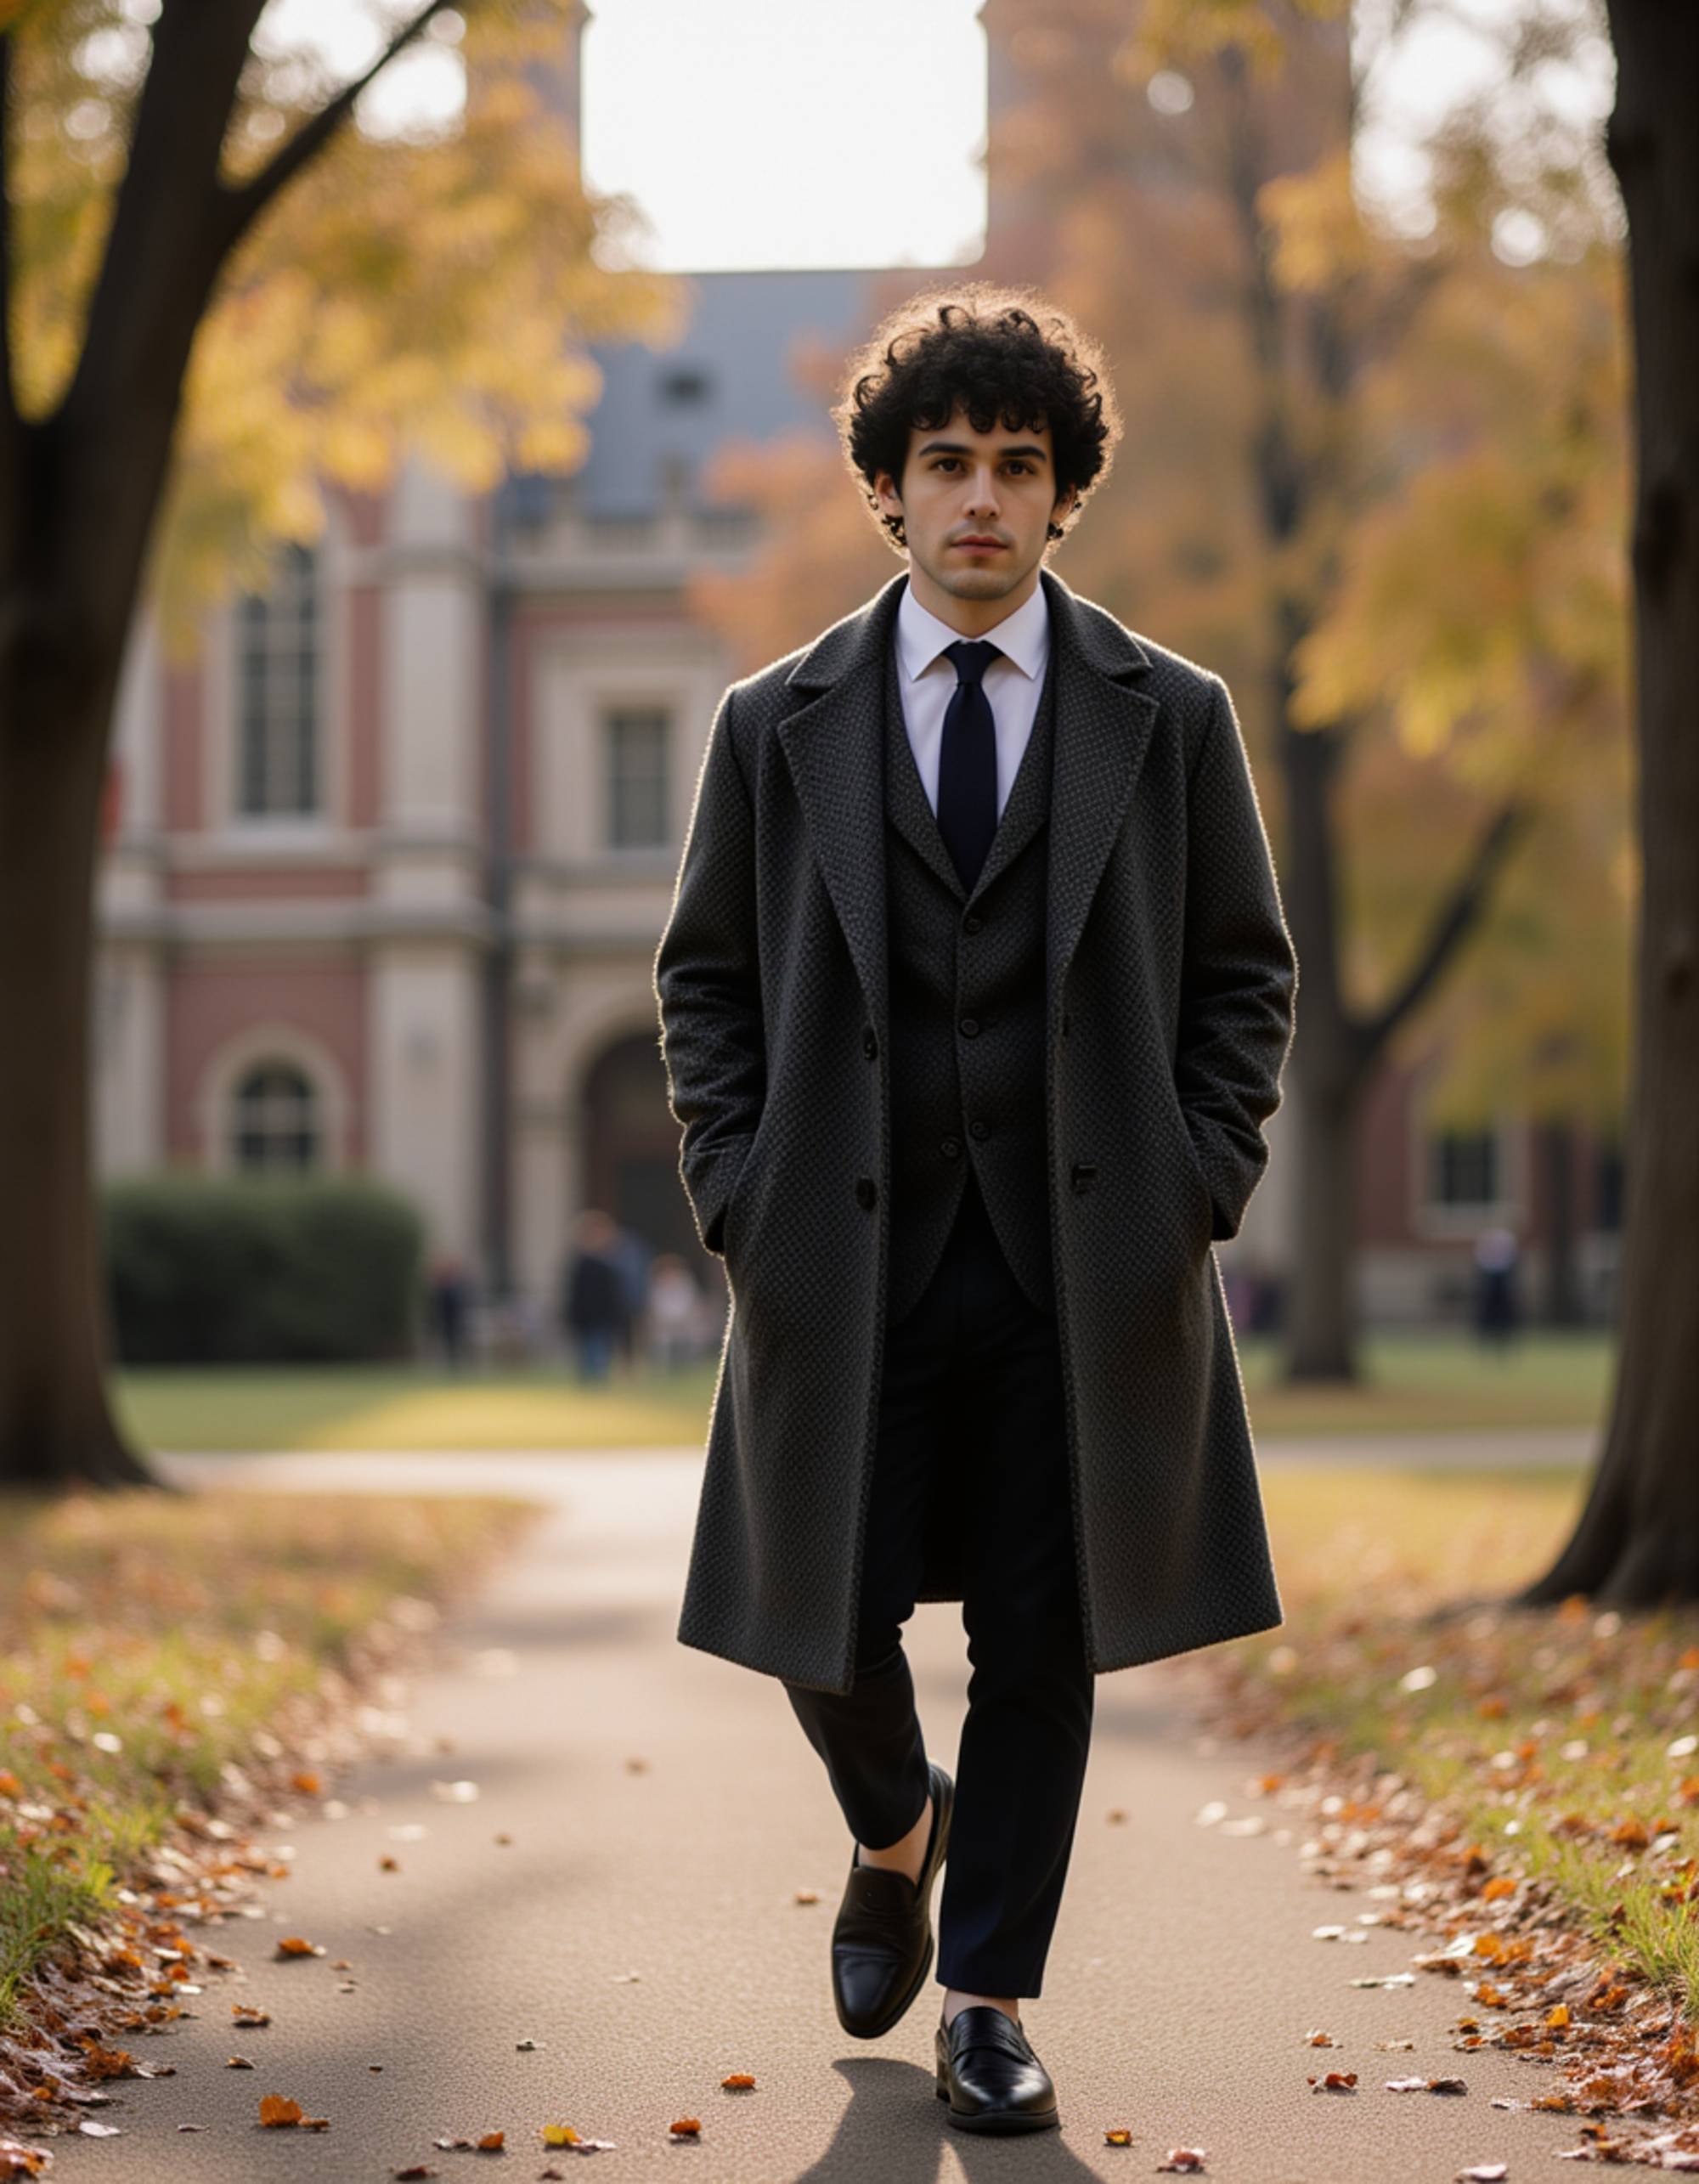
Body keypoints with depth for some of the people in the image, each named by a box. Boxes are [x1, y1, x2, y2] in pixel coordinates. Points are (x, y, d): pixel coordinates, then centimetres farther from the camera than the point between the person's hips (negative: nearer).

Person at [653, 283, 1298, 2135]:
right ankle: (896, 1837, 38)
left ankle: (990, 2001, 18)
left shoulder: (1170, 718, 5)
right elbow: (705, 974, 10)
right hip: (847, 1263, 1)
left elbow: (1244, 971, 8)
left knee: (1041, 1640, 3)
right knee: (827, 1624, 5)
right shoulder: (777, 725, 5)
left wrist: (1196, 1188, -3)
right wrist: (739, 1197, -1)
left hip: (1085, 1265, 0)